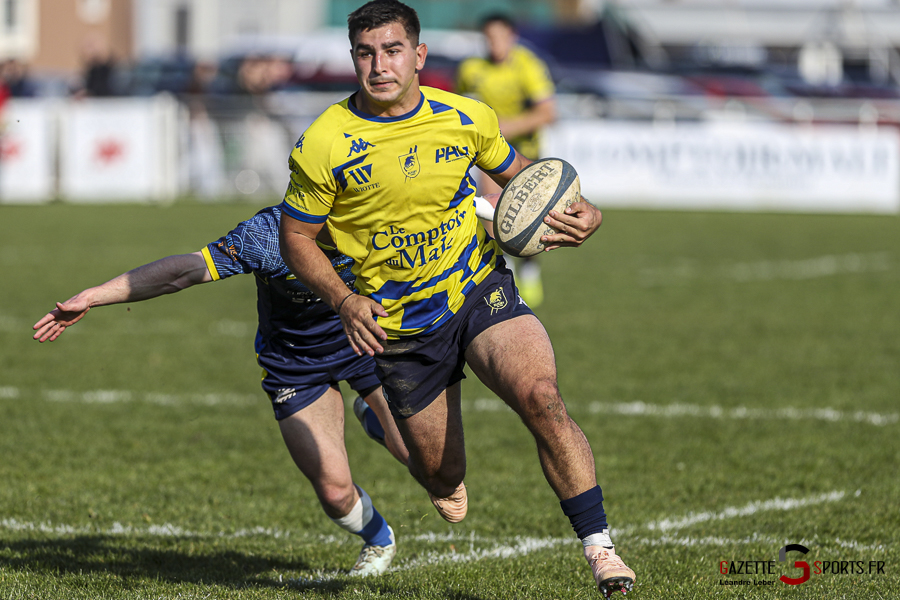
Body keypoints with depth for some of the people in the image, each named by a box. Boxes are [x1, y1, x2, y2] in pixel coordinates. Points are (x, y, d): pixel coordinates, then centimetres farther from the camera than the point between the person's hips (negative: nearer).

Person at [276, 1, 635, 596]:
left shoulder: (468, 118, -5)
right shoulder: (323, 145, -12)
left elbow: (518, 173, 13)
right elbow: (297, 237, -2)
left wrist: (580, 213, -7)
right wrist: (344, 301, -19)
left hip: (480, 289, 0)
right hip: (398, 325, 0)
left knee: (541, 397, -27)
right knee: (441, 476, 8)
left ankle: (600, 548, -23)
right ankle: (445, 477, 50)